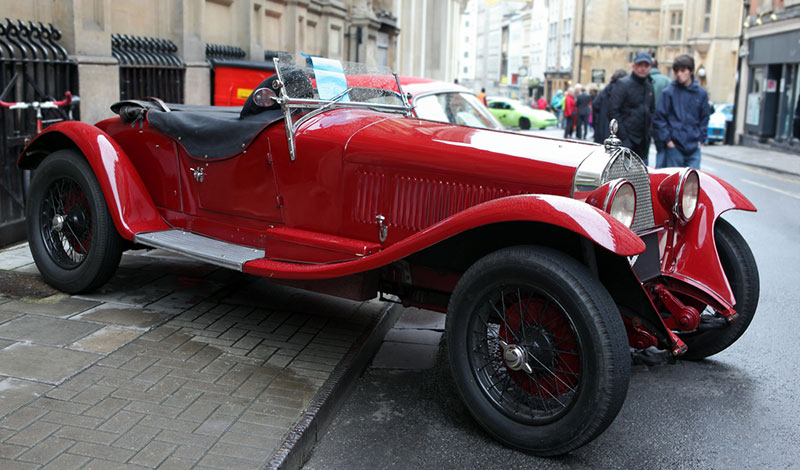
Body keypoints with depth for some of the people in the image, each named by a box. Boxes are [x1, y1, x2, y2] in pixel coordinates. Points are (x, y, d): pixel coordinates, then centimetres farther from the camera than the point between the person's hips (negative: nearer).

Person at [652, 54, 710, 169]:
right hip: (674, 147, -3)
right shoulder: (669, 92, -3)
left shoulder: (701, 93, 7)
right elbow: (659, 118, -3)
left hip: (694, 147, 3)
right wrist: (667, 139, -8)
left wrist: (701, 139, 7)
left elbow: (704, 117, 14)